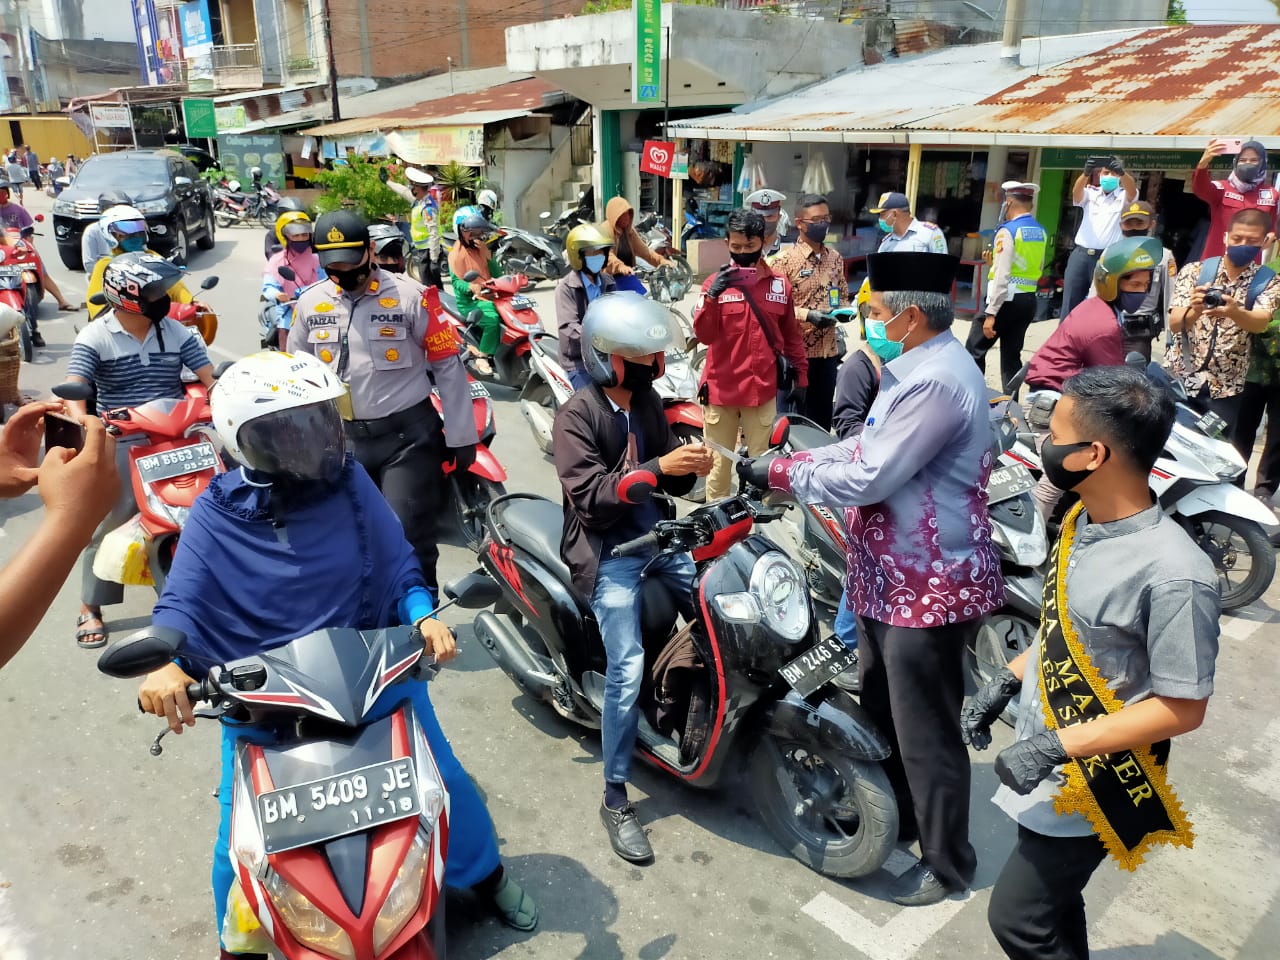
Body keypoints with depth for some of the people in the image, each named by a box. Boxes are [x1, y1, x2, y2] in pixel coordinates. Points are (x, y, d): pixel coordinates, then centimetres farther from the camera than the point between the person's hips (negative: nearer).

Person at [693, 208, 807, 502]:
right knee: (719, 461, 9)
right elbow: (704, 335, -13)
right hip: (721, 389, -1)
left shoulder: (780, 285, 4)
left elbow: (792, 336, 12)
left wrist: (801, 376, 13)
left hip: (763, 389, 1)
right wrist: (712, 296, -27)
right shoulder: (716, 282, -3)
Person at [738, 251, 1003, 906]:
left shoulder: (936, 383, -25)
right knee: (881, 712, 25)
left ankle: (947, 863, 28)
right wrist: (785, 461, 3)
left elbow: (867, 479, -26)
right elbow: (866, 448, 14)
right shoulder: (917, 368, 10)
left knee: (925, 732, 7)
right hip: (891, 577, 11)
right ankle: (899, 818, 46)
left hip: (930, 588, -11)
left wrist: (780, 475, -14)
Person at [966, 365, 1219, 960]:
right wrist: (1006, 681, 5)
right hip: (1047, 760, 7)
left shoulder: (1172, 575, -29)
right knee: (1052, 900, 23)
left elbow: (1183, 708, -21)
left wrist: (1059, 744, -25)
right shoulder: (1083, 520, -3)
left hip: (1093, 781, -7)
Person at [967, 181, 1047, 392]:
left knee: (974, 350, 0)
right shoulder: (1041, 232, 10)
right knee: (1012, 355, 12)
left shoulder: (1008, 230, -12)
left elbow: (1002, 275, -19)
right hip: (1028, 300, 7)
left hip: (1006, 299, -7)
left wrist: (991, 312, -20)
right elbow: (1039, 268, 19)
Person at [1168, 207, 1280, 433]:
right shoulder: (1194, 271, -2)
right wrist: (1194, 311, -35)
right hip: (1180, 378, 0)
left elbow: (1260, 323, -21)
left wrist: (1234, 312, -43)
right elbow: (1174, 323, -12)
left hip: (1225, 388, 0)